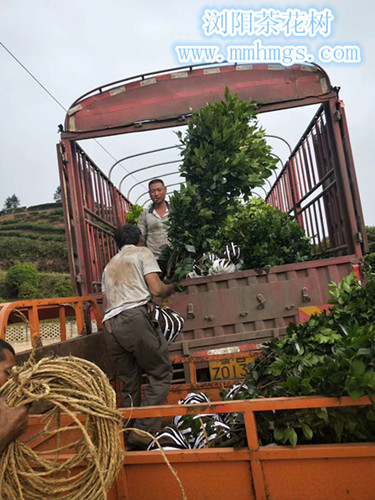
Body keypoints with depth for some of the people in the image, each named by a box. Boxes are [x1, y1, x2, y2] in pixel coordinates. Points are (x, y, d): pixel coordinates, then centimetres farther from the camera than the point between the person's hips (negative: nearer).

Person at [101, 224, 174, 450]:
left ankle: (128, 433, 13)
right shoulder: (142, 252, 12)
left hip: (110, 324, 7)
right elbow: (156, 289, -1)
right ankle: (144, 430, -9)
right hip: (134, 317, -7)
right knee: (161, 374, -1)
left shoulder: (109, 265, 30)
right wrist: (169, 288, 18)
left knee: (129, 384, 12)